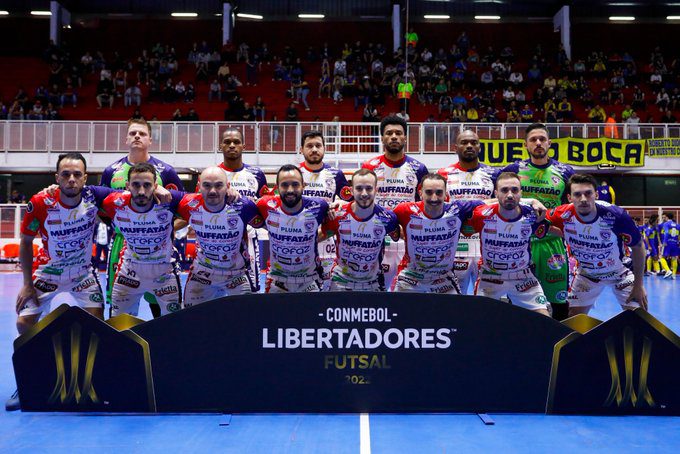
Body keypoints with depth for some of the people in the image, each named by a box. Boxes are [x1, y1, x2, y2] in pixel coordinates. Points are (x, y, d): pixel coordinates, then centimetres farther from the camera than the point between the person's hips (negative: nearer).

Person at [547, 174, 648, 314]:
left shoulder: (616, 215, -32)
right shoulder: (563, 215, -28)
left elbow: (638, 247, -15)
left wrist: (638, 285, -11)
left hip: (619, 271, -1)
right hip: (585, 274, 2)